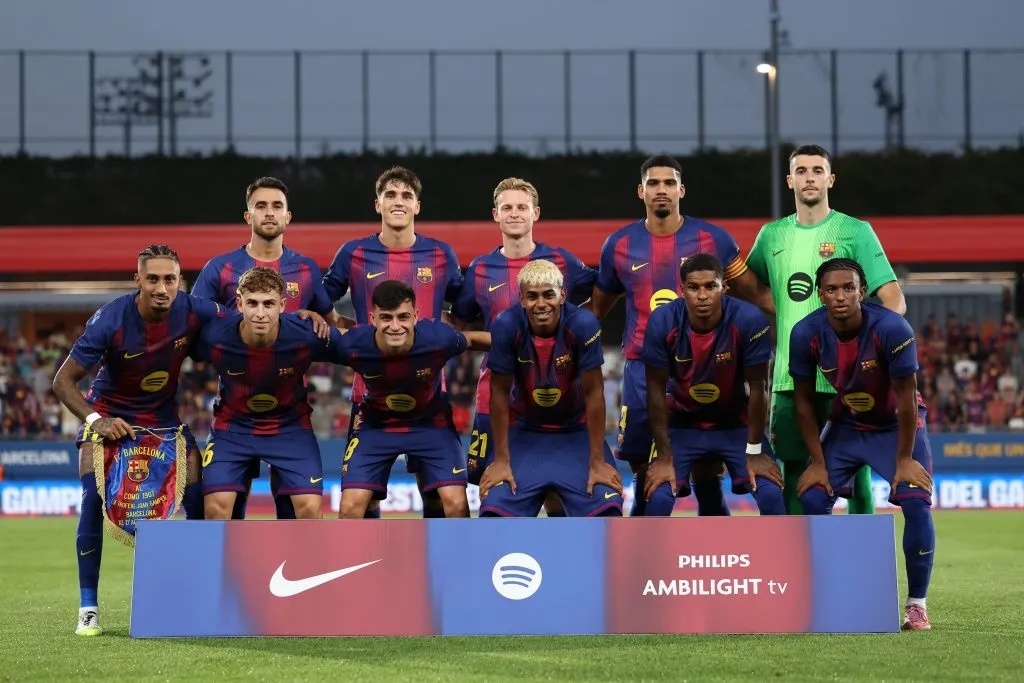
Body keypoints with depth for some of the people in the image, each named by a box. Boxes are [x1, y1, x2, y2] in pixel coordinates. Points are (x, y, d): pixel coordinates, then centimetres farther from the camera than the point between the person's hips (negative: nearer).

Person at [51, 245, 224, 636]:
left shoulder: (193, 312, -19)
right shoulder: (110, 321, -27)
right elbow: (63, 381, -19)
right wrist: (96, 421, -33)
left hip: (163, 416, 3)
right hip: (109, 415, -3)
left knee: (200, 500, -9)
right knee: (93, 499, -21)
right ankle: (88, 608, -12)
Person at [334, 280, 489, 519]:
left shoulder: (438, 338, -30)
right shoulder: (352, 345, -29)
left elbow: (471, 340, -7)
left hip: (430, 422, 0)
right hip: (376, 425, 0)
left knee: (456, 504, -12)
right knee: (350, 508, -10)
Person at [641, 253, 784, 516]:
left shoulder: (749, 320, -27)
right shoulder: (662, 322, -25)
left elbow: (757, 387, -16)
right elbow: (656, 390, -15)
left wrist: (754, 451, -11)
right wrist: (664, 456, -13)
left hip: (736, 424, 0)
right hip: (682, 424, 0)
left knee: (771, 493, -16)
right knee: (658, 496, -18)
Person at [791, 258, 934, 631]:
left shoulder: (891, 328, -31)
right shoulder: (806, 334, -21)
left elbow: (906, 397, -21)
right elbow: (804, 400, -8)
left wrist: (904, 459, -16)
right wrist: (818, 462, -7)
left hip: (896, 425, -3)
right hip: (844, 427, 3)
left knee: (916, 504, -19)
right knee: (813, 500, -10)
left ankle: (917, 604, -5)